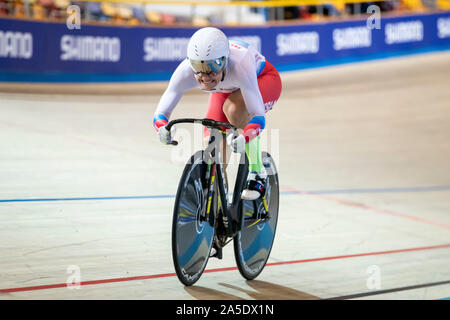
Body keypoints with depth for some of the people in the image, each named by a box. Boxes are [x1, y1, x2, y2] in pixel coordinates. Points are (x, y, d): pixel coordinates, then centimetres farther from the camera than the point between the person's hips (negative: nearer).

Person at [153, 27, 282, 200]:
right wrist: (163, 129, -55)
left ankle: (257, 173, -19)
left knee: (233, 108, -36)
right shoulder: (186, 71, -34)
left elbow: (258, 116, -47)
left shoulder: (239, 65, -44)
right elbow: (161, 113, -32)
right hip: (226, 89, 4)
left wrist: (244, 137, -67)